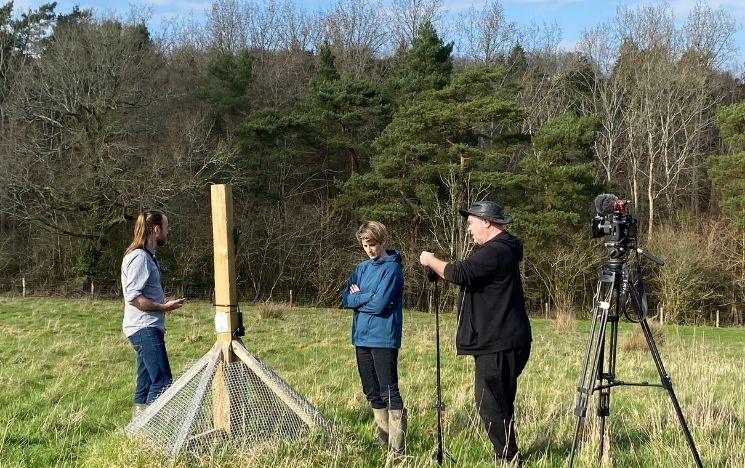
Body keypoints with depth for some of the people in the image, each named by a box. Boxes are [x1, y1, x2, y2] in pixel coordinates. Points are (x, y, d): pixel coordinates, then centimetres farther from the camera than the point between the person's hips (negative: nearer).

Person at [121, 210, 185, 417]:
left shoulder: (147, 256, 17)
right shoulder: (139, 257, -14)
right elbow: (133, 297, -20)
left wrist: (164, 303, 12)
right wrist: (164, 307, -16)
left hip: (148, 328, 10)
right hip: (144, 328, -10)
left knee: (146, 383, 12)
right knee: (162, 381, -11)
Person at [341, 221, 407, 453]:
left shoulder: (392, 269, -9)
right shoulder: (362, 268, 14)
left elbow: (379, 305, -17)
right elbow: (345, 298, 7)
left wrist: (358, 297, -3)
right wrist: (369, 297, -9)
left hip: (383, 339, -8)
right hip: (361, 337, 8)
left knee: (389, 392, -8)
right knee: (372, 392, 12)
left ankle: (397, 447, -7)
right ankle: (383, 439, 22)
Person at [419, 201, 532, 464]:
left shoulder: (495, 251, -18)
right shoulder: (502, 248, 17)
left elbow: (460, 274, -24)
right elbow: (469, 276, 23)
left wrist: (430, 260, -9)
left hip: (499, 344, -11)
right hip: (499, 341, 11)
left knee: (490, 401, -7)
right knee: (500, 401, 16)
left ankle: (507, 458, -2)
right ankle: (507, 456, 23)